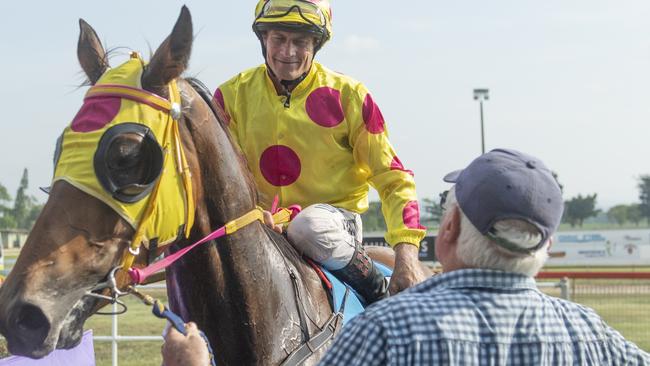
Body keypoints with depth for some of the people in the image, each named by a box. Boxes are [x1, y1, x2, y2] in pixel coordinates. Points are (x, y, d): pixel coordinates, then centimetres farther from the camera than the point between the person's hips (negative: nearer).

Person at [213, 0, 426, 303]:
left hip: (335, 217, -2)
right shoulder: (234, 94, 1)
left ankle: (383, 299, -12)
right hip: (264, 224, 2)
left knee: (310, 226, -36)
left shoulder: (347, 96, -4)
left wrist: (407, 258, -14)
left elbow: (392, 178, -3)